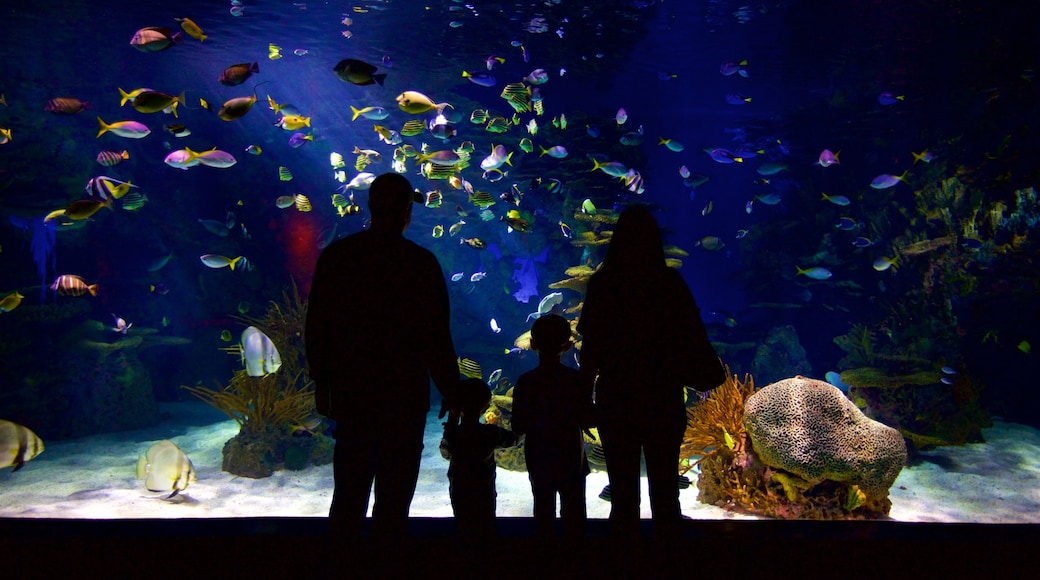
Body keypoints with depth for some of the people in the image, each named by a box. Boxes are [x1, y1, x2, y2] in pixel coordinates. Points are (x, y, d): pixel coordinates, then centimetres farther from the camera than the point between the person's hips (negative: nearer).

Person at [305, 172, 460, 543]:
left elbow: (316, 326, 4)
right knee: (393, 497, 8)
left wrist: (322, 382, 15)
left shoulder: (335, 255, 0)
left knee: (349, 491, 17)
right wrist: (450, 391, 1)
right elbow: (437, 336, -10)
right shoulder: (422, 262, -11)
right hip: (404, 396, -3)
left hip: (349, 392, 4)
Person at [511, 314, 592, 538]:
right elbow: (587, 420, -9)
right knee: (573, 511, 14)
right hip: (571, 458, 0)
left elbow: (518, 427, -9)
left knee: (544, 511, 14)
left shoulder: (525, 382, -13)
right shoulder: (577, 379, -13)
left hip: (538, 460, 1)